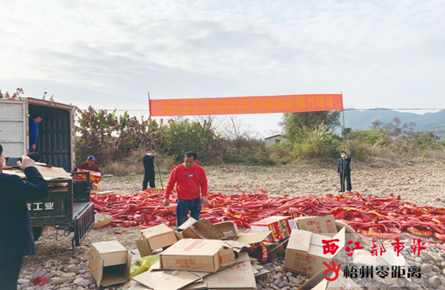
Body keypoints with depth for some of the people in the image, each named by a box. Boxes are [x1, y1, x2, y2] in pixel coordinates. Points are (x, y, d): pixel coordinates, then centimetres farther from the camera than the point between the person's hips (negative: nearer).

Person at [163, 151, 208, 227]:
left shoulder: (200, 170, -1)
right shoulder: (177, 170, -9)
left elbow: (203, 183, 8)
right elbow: (170, 184, -4)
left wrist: (204, 196, -3)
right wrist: (166, 198, -7)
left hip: (196, 200, 3)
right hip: (182, 201, -3)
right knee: (181, 222, 0)